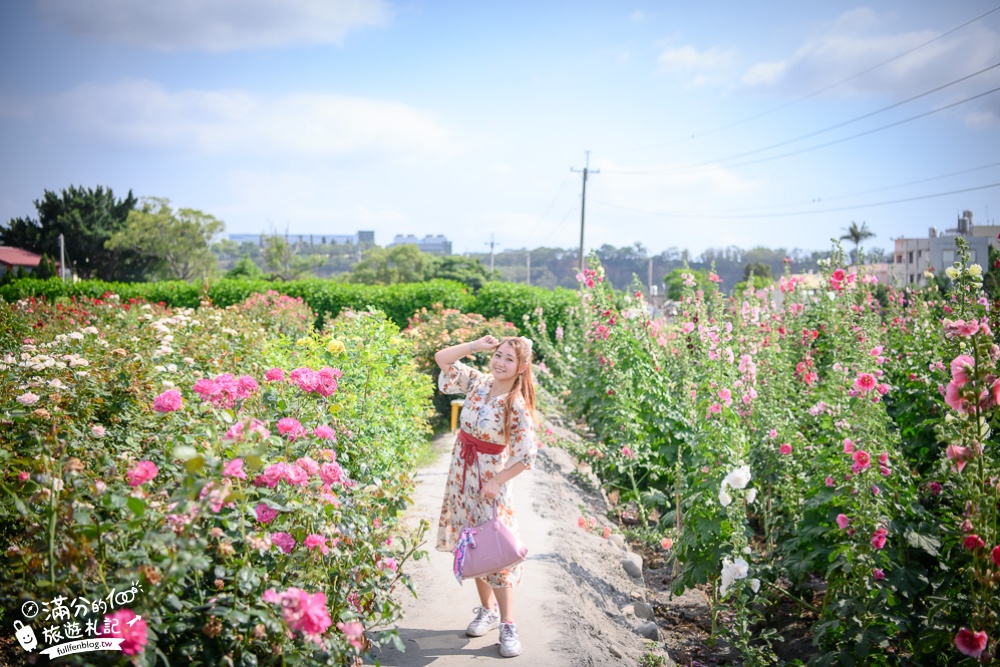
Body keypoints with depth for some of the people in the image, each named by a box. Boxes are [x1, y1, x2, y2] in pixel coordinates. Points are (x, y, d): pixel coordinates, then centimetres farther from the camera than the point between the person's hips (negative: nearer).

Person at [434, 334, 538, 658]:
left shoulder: (517, 406, -18)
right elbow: (442, 359, 0)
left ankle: (507, 625, 2)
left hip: (489, 479, -6)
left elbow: (527, 455, -19)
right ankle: (487, 610, 27)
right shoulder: (478, 382, -2)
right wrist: (476, 345, -10)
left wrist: (497, 483, -19)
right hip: (461, 472, 6)